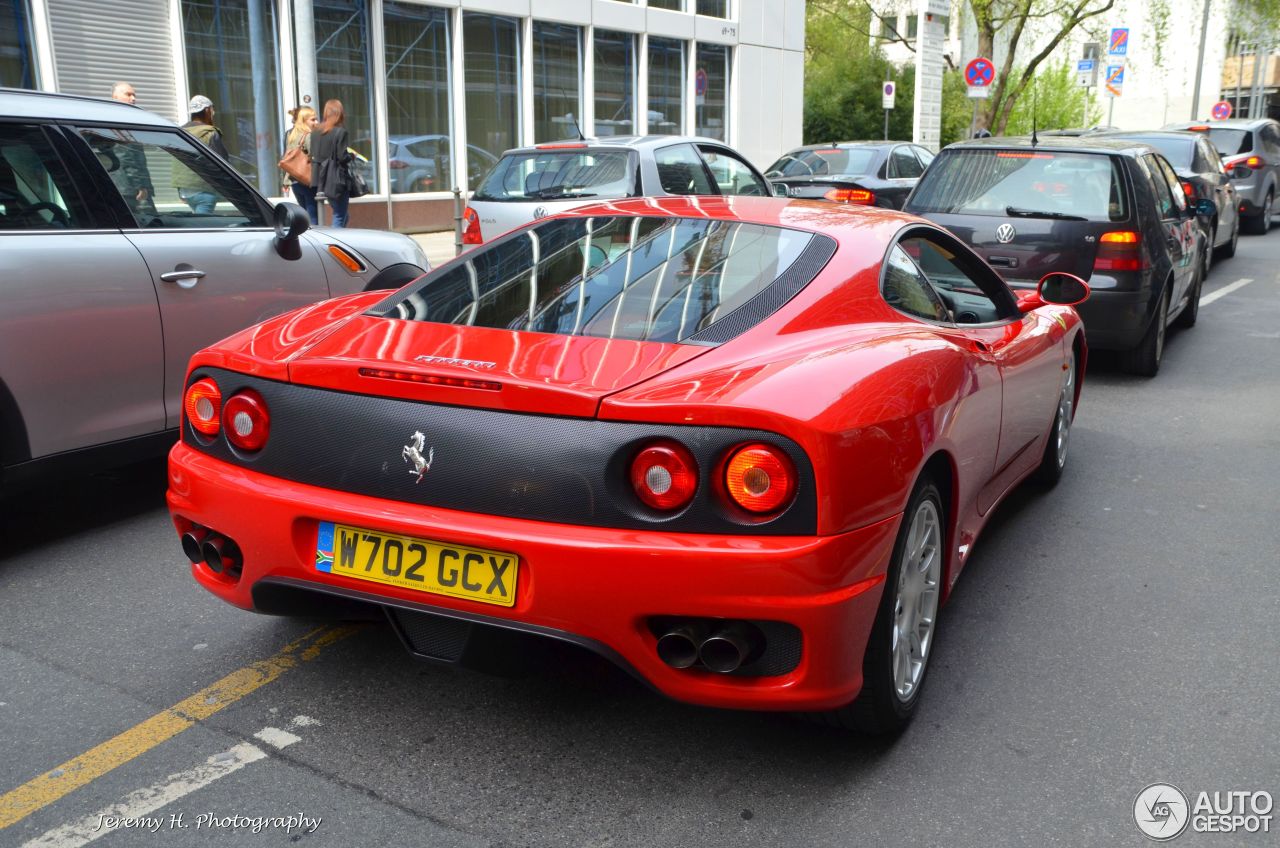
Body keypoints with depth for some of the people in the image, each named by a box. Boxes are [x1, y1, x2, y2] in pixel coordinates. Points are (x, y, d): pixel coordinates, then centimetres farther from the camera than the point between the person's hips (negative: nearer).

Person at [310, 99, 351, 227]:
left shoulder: (316, 133, 9)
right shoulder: (340, 132, -10)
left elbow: (313, 156, 8)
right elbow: (342, 157, -14)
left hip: (323, 180, 7)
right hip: (337, 179, -7)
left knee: (341, 215, 17)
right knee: (340, 217, -1)